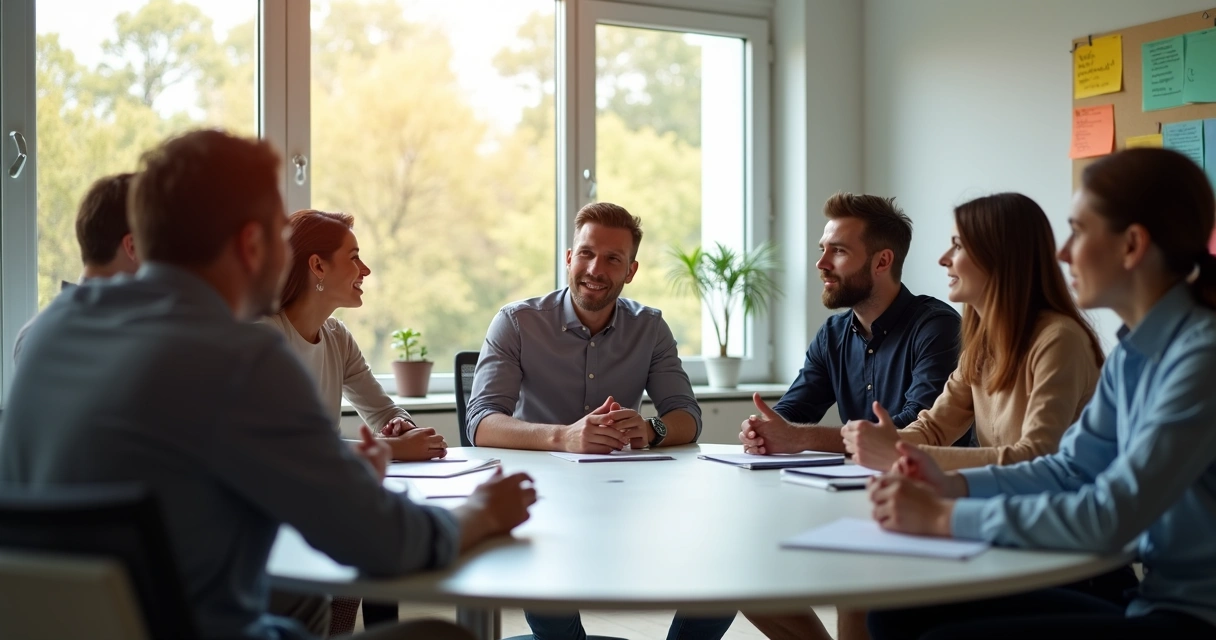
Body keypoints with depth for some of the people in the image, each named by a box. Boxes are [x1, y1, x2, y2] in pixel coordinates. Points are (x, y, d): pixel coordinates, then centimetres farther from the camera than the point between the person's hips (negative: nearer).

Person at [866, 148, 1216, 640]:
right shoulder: (1133, 353, 9)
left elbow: (1111, 517, -25)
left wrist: (946, 518, -20)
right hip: (1150, 599, 8)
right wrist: (953, 485, -4)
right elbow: (1070, 469, 11)